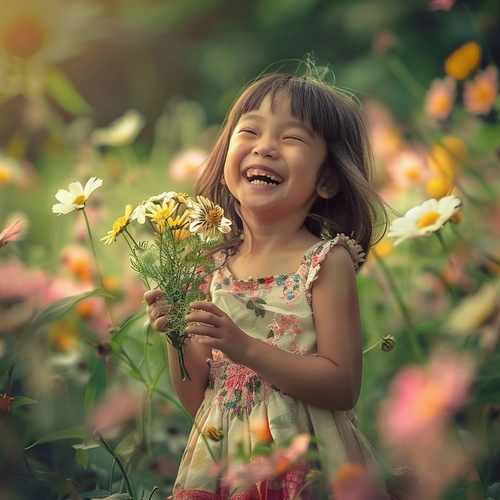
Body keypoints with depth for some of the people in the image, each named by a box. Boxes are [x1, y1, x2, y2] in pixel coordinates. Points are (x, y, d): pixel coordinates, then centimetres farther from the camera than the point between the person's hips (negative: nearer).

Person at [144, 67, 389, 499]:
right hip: (222, 461, 4)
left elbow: (343, 389, -17)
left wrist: (245, 348, -24)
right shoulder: (212, 267, 1)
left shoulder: (327, 261, -11)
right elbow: (197, 401, 5)